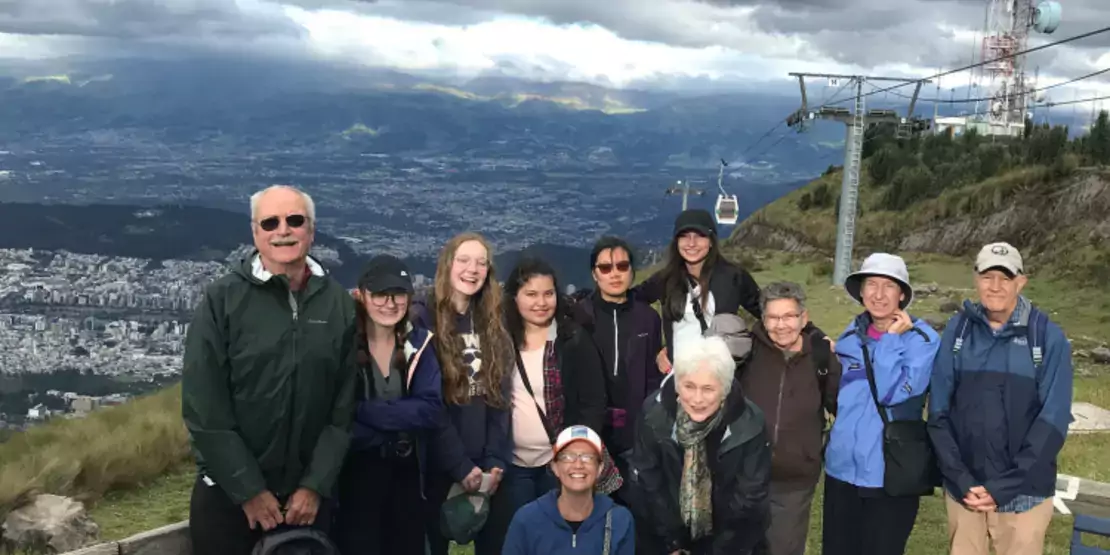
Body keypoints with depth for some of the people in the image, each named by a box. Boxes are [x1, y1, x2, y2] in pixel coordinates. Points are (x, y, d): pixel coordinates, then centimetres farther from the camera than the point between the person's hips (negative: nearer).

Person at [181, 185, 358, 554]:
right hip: (228, 495, -2)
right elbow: (205, 410, -10)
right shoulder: (221, 300, -7)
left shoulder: (339, 304, 1)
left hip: (308, 495, 2)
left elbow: (346, 406, -1)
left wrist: (316, 485, -7)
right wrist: (249, 490, -11)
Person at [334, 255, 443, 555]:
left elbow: (432, 410, -10)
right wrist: (401, 418, -17)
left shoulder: (419, 342, 2)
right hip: (355, 473, -3)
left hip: (408, 473, 4)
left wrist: (366, 411, -19)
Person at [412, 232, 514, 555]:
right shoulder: (423, 320, -5)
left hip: (485, 468, 5)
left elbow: (499, 400, 6)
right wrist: (460, 466, -15)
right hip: (437, 465, -4)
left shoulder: (493, 326, 11)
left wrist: (496, 461, -5)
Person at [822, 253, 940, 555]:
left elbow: (892, 393, -21)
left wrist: (891, 339, -16)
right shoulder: (850, 335, 5)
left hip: (891, 476, -4)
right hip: (842, 468, 5)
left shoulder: (922, 339, -10)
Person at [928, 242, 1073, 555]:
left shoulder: (1047, 336, -5)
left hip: (1023, 492, -2)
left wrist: (1004, 486, -13)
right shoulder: (958, 330, 0)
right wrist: (960, 480, -9)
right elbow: (939, 411, -1)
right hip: (963, 489, 2)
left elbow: (1053, 419, -8)